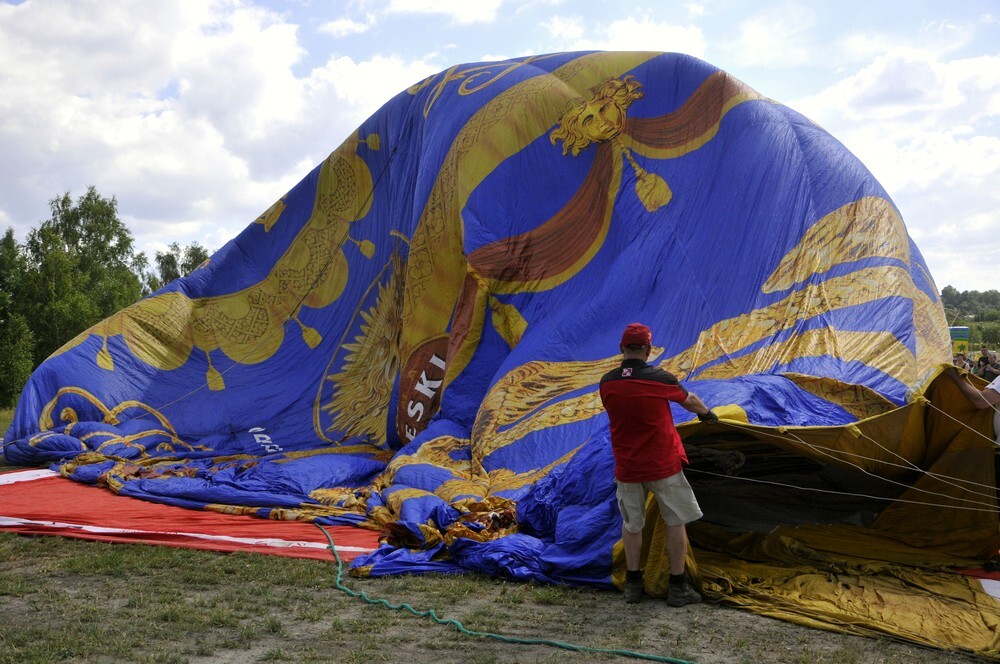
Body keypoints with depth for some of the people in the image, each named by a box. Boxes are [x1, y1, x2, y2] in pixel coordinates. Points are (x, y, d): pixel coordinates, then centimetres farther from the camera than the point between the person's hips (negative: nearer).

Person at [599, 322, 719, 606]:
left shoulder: (607, 383, -6)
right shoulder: (660, 378, -14)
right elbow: (690, 400, 5)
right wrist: (707, 413, 28)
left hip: (626, 468, 3)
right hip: (664, 465, -3)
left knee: (631, 524, 18)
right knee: (675, 522, 11)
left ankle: (633, 584, 26)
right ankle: (678, 587, 17)